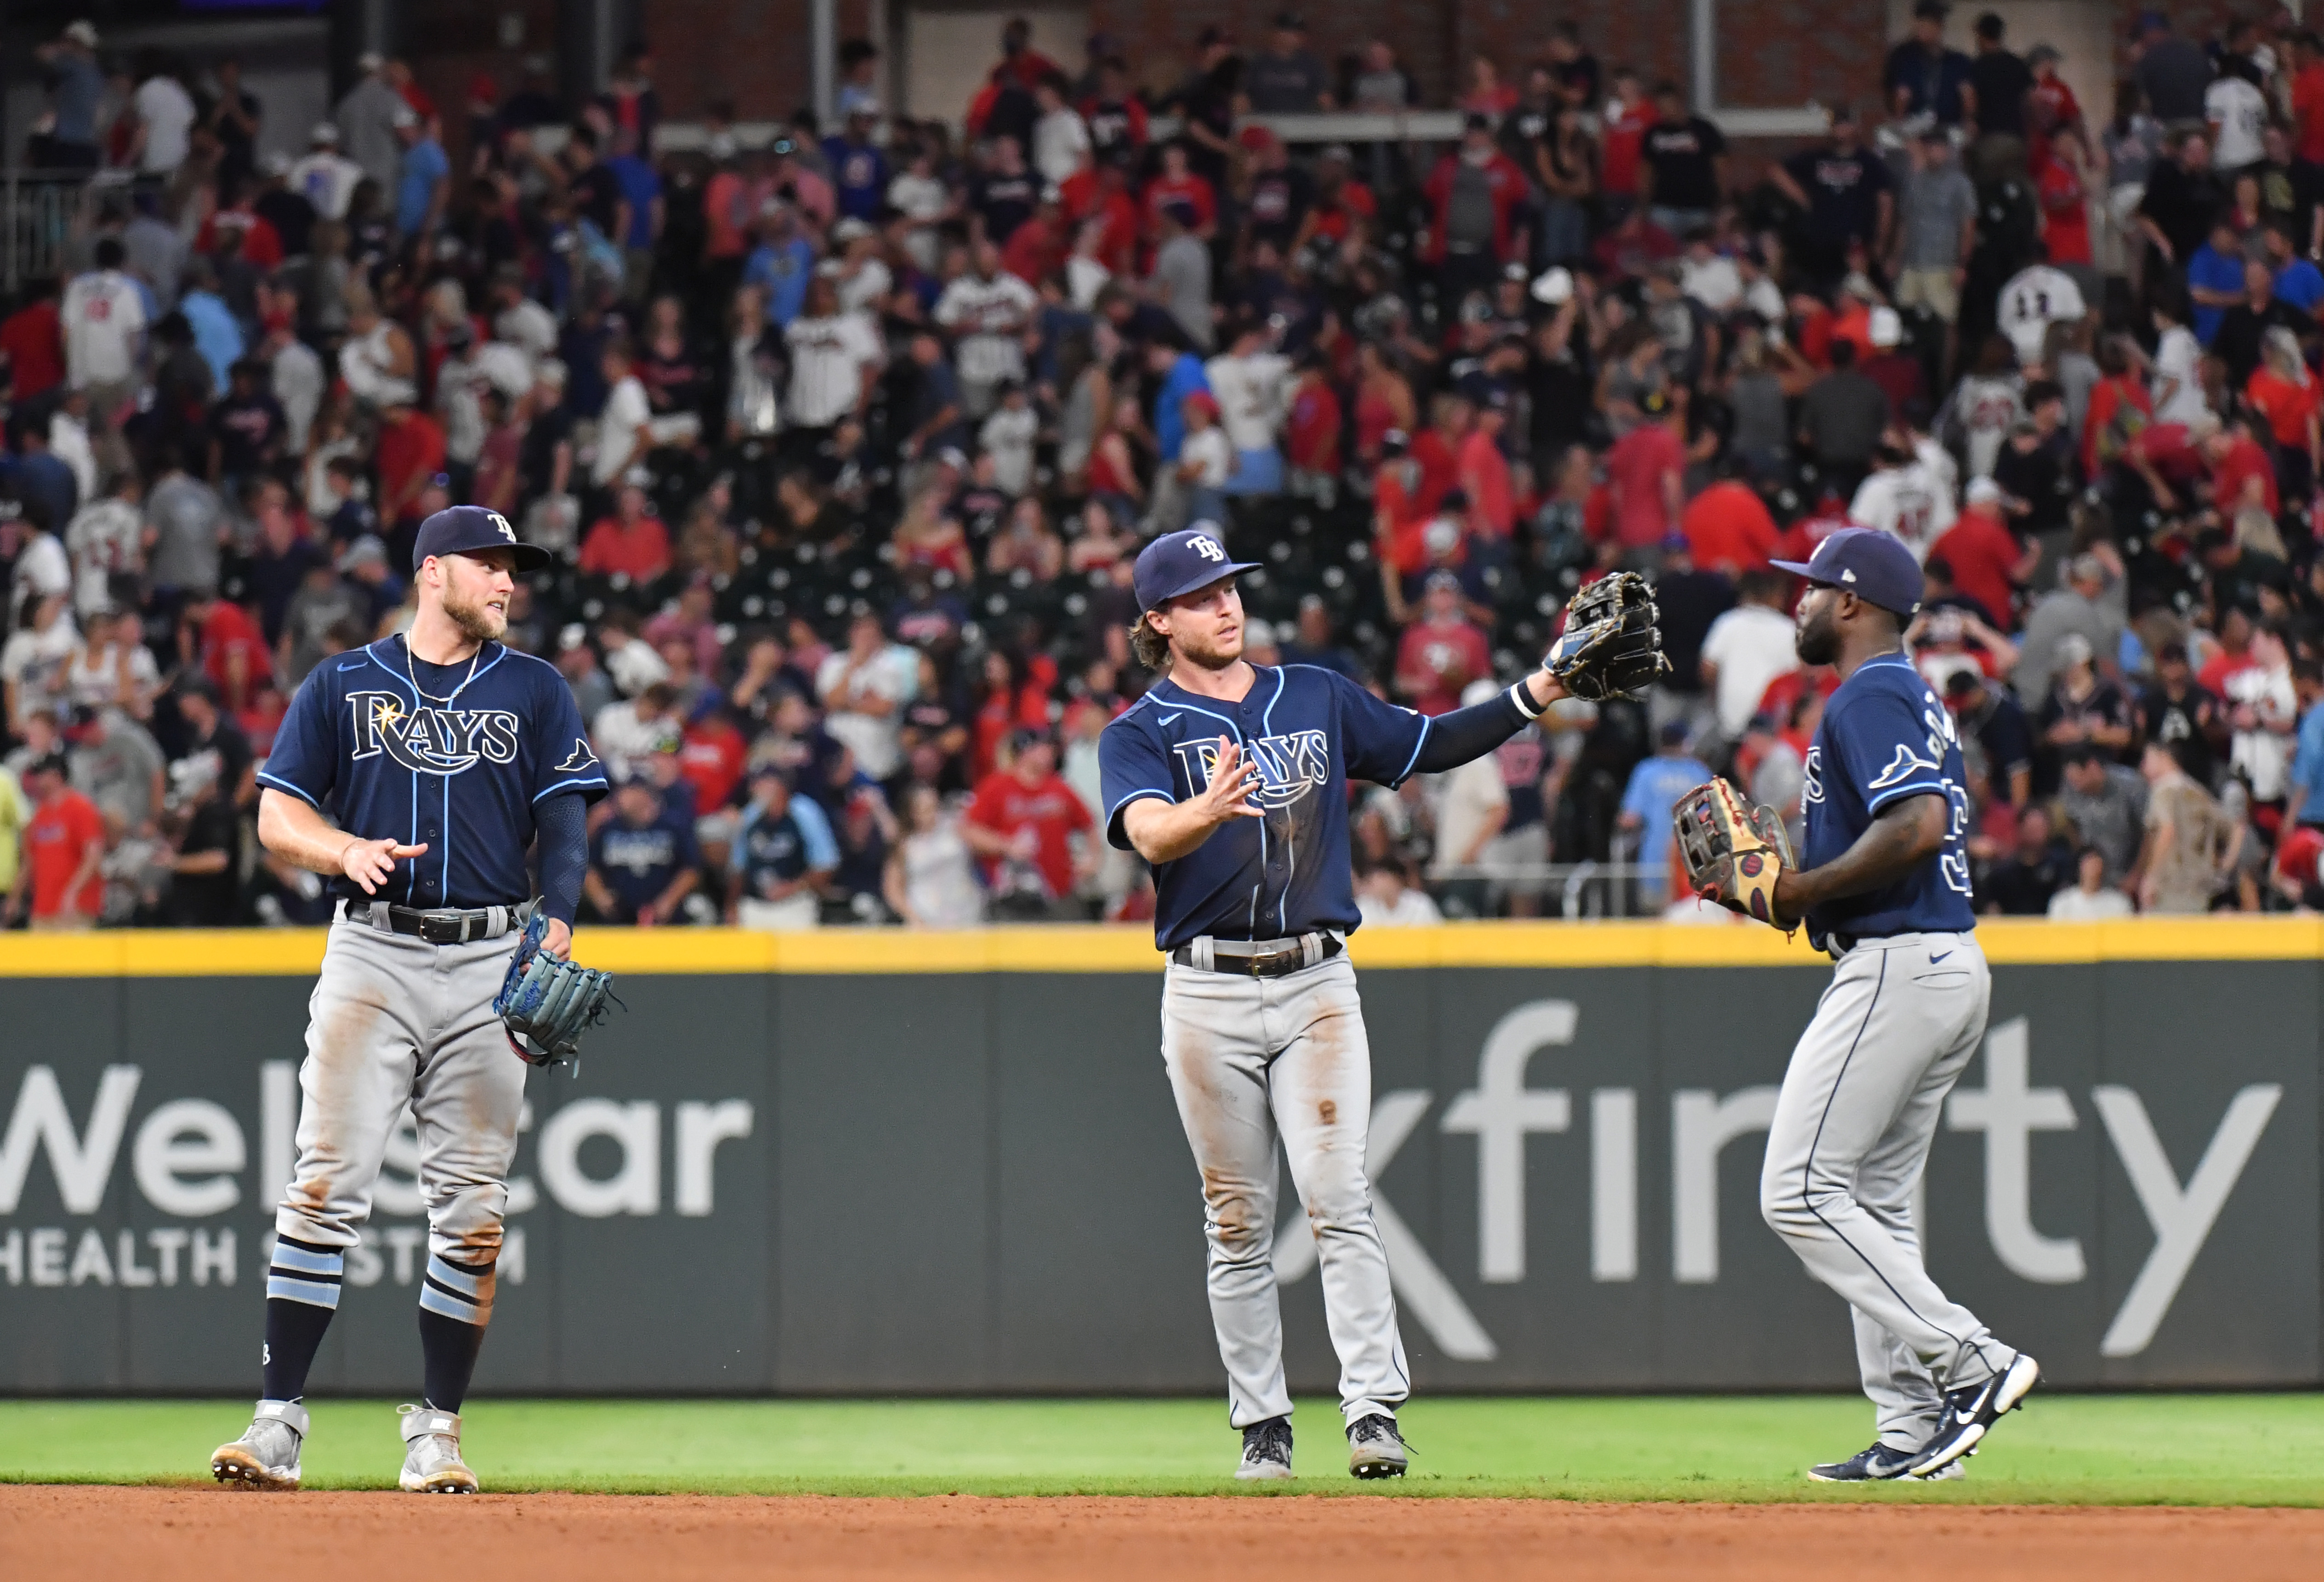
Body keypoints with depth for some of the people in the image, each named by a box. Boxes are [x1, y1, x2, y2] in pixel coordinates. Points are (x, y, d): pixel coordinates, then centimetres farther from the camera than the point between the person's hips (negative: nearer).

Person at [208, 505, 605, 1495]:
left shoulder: (535, 693, 13)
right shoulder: (342, 688, 10)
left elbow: (567, 822, 6)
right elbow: (277, 817, 7)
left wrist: (556, 928, -12)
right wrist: (350, 851, -14)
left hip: (491, 965, 1)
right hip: (372, 956, -1)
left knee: (469, 1206, -1)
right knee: (327, 1183, -11)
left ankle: (436, 1432, 7)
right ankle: (278, 1422, -12)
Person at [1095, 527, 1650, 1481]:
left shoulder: (1319, 699, 14)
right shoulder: (1140, 734, 0)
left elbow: (1431, 746, 19)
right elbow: (1147, 832, -19)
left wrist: (1540, 693, 7)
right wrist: (1208, 811, -41)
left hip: (1317, 983, 1)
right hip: (1208, 996, -1)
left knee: (1337, 1198, -12)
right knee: (1238, 1224, 4)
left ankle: (1374, 1411, -19)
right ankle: (1262, 1425, 11)